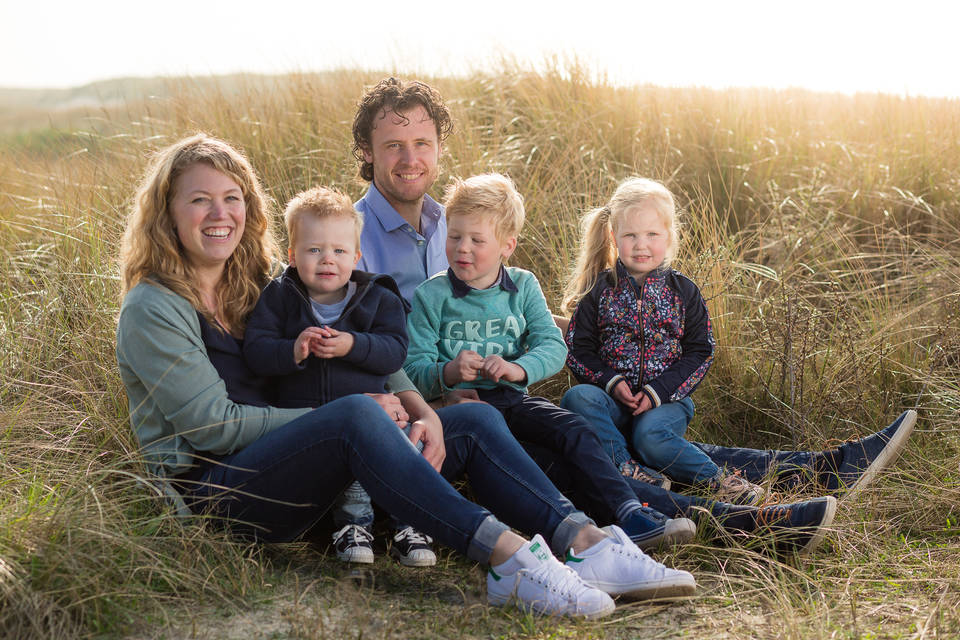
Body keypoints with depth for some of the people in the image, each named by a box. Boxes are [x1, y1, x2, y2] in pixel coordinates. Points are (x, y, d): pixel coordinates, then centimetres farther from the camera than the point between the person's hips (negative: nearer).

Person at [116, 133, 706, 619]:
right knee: (358, 414, -35)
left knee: (476, 423, -7)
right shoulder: (153, 307, -6)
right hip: (212, 490, -7)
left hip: (288, 473, 7)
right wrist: (344, 415, -15)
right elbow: (212, 423, -14)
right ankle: (508, 560, -43)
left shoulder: (252, 286, 15)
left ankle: (586, 545, -27)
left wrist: (420, 412, -9)